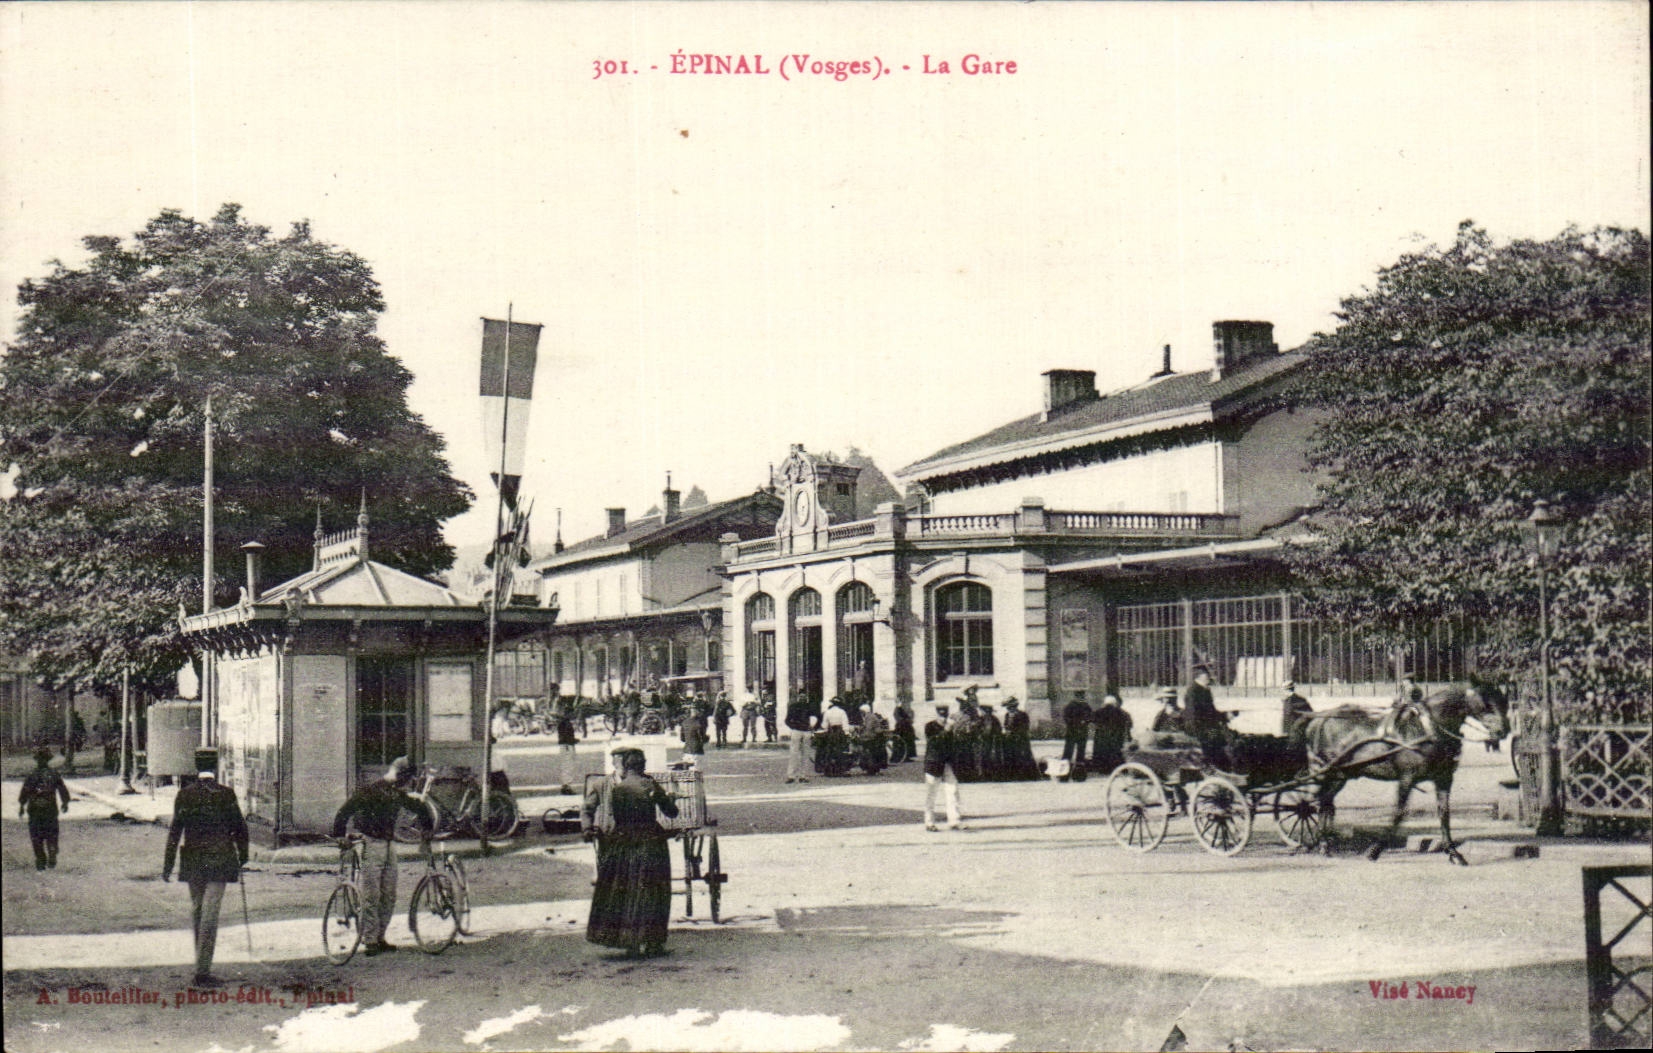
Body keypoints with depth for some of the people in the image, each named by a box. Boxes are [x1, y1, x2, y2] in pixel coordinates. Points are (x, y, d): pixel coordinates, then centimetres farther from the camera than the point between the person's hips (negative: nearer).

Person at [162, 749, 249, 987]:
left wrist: (168, 864, 3)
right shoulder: (226, 794, -5)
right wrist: (242, 857, 13)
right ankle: (203, 970, -9)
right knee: (210, 912, -4)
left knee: (196, 910, 16)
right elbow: (239, 827, 0)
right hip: (219, 859, -2)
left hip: (192, 860, 2)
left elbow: (175, 831, -1)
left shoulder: (184, 795, -1)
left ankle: (202, 965, 26)